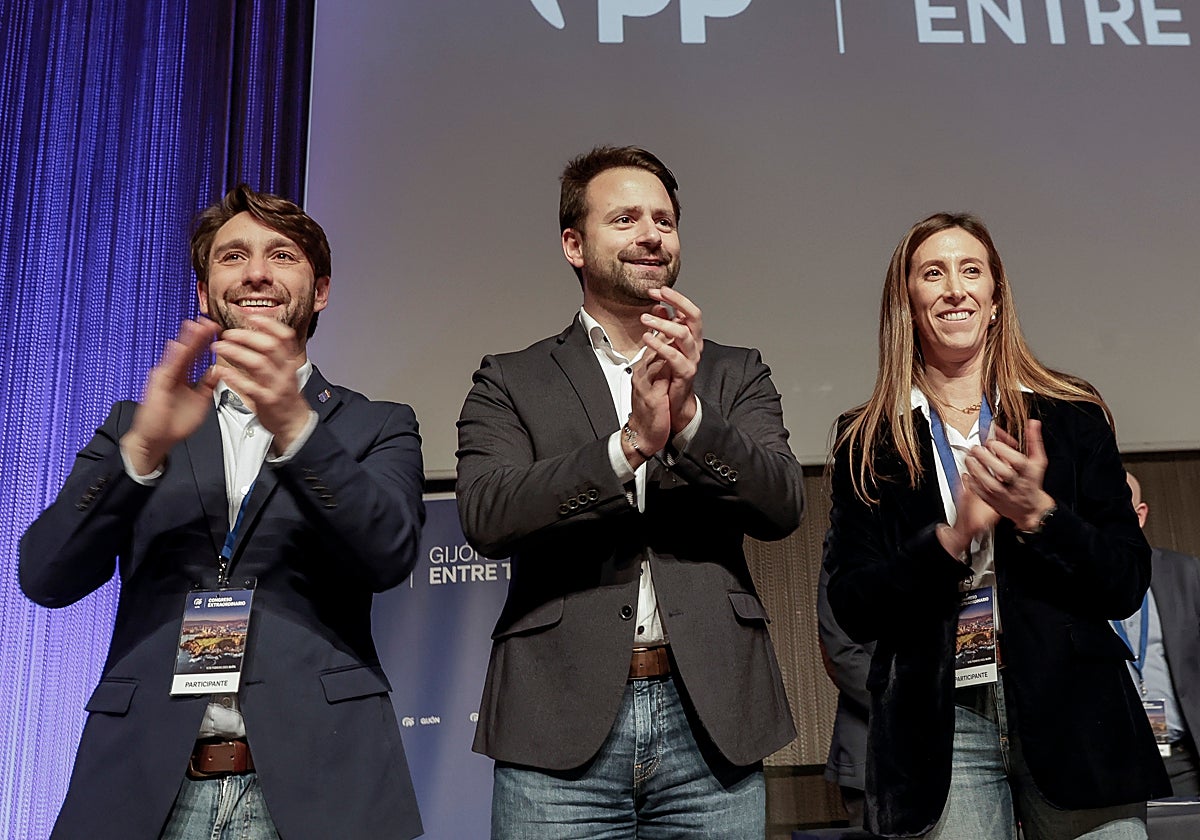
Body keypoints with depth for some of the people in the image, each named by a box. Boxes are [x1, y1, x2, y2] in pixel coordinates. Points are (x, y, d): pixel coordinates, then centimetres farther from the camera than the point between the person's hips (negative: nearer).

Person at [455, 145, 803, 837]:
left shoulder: (735, 374, 11)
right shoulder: (510, 383, 6)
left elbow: (782, 507, -2)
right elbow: (485, 515, -9)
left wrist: (689, 414, -18)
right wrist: (631, 443, -19)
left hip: (711, 723, 2)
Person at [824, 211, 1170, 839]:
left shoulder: (1070, 417, 5)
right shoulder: (868, 443, 4)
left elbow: (1128, 586, 2)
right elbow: (852, 610, -2)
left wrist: (1037, 514, -15)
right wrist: (952, 536, -16)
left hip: (1072, 713, 1)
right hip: (937, 728, 0)